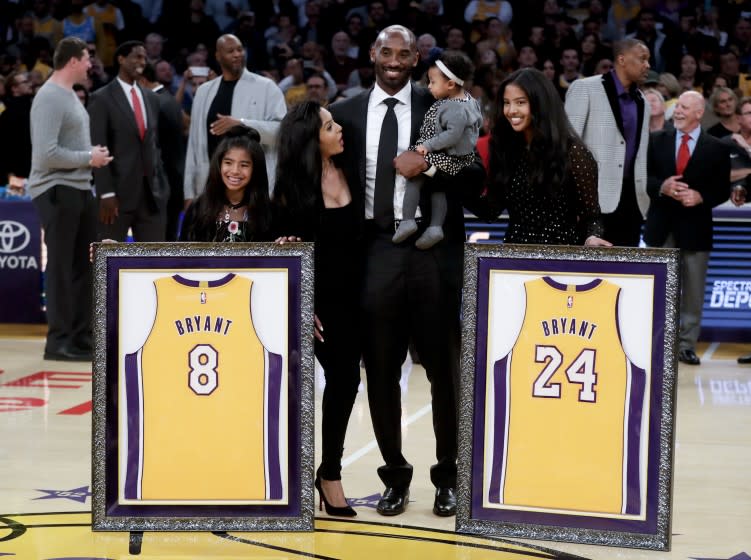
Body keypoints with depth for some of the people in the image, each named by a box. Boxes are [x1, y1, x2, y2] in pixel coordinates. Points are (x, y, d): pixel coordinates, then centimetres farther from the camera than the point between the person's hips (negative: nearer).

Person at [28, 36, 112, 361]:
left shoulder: (70, 95, 15)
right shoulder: (50, 98, -16)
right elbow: (47, 154, -22)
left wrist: (93, 155, 3)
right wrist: (89, 158, -13)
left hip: (79, 189, 9)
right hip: (57, 191, -9)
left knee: (82, 266, 11)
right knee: (62, 267, -4)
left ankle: (80, 336, 18)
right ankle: (58, 341, 3)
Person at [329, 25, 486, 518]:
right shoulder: (346, 113, 7)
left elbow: (476, 177, -3)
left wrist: (429, 163, -18)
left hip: (433, 250, -1)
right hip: (374, 252, 2)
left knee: (444, 367, 7)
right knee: (382, 370, 7)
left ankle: (448, 476, 18)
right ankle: (395, 473, 20)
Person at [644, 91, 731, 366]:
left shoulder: (716, 148, 1)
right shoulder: (657, 140, 5)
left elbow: (722, 190, 1)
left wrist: (700, 197, -16)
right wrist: (662, 187, -17)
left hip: (695, 227, -1)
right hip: (661, 226, 1)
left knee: (693, 290, 3)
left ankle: (687, 345, 11)